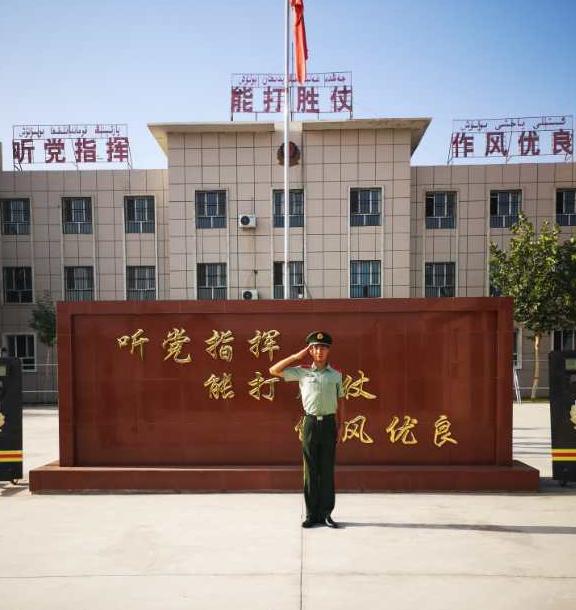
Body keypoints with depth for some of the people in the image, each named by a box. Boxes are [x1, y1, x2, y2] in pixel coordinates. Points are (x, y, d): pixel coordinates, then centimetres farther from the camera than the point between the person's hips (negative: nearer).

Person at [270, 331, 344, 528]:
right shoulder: (302, 372, 4)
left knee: (327, 470, 5)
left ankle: (326, 513, 13)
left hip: (329, 423, 1)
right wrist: (296, 356, -1)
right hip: (310, 423, 0)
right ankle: (312, 514, 13)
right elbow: (274, 370, 1)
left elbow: (341, 401, 10)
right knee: (310, 470, 4)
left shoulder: (336, 374, 7)